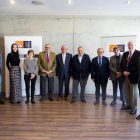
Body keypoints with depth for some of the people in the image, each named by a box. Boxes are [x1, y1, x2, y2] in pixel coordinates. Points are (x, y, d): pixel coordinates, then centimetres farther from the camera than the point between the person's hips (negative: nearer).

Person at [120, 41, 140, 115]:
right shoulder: (125, 54, 10)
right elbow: (121, 64, 10)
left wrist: (129, 72, -18)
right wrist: (123, 72, -7)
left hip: (133, 76, -5)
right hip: (125, 76, 5)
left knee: (133, 93, 5)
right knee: (126, 92, 13)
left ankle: (134, 108, 18)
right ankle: (128, 105, 29)